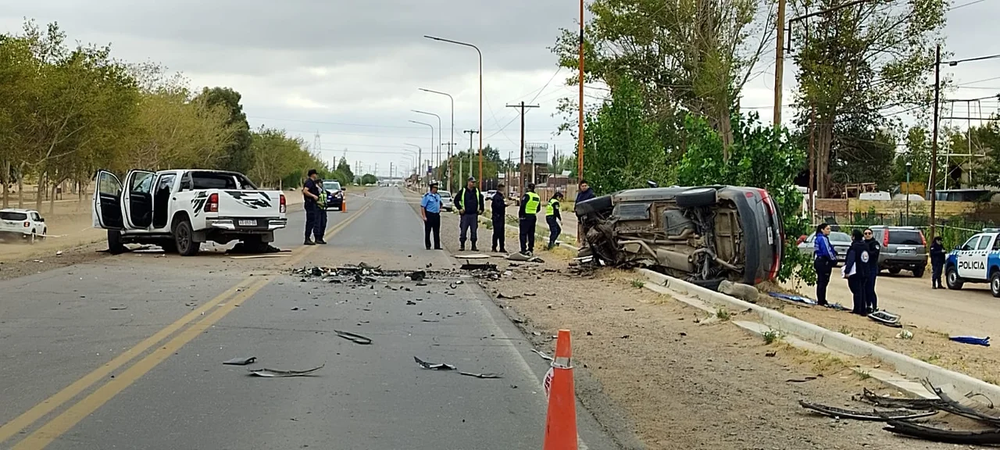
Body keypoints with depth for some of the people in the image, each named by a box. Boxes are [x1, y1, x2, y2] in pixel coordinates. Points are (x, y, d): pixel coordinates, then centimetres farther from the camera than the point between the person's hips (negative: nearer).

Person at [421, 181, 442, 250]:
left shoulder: (438, 195, 11)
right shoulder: (427, 196, -10)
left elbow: (440, 203, 30)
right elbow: (422, 206, -11)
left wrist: (440, 209, 13)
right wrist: (424, 216, -16)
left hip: (437, 215, 6)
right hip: (429, 215, -6)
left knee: (437, 231, 7)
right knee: (427, 231, 1)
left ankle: (437, 246, 11)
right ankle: (428, 246, 9)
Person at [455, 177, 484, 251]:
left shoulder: (477, 191, 10)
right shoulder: (463, 191, 0)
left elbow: (481, 201, 22)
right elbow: (456, 200, 5)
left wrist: (481, 209, 12)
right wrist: (460, 208, -3)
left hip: (474, 214, 3)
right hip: (465, 214, -3)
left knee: (474, 231, 3)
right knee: (463, 230, -2)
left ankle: (474, 246, 9)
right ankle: (462, 246, 6)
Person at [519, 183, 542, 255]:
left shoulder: (527, 195, -12)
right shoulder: (537, 197, 10)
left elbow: (522, 207, -15)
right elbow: (538, 209, 17)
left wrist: (519, 216, -7)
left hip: (525, 217, -7)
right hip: (533, 217, 7)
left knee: (523, 234, -3)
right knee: (531, 234, 12)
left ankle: (523, 250, -7)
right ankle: (530, 249, 13)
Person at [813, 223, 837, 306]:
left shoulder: (818, 238, 14)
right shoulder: (823, 238, -17)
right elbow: (827, 251, -21)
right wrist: (834, 259, -7)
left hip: (818, 261, 10)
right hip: (824, 263, -10)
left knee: (820, 282, 14)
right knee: (823, 282, -5)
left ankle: (820, 300, 20)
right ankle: (822, 301, -2)